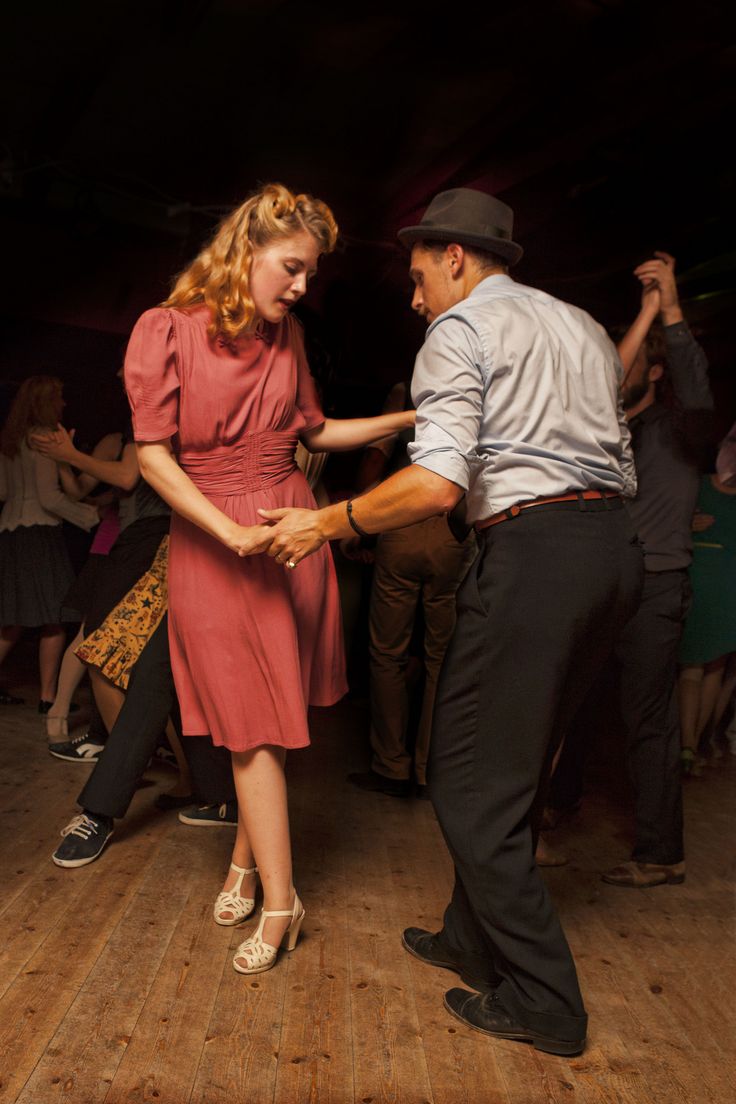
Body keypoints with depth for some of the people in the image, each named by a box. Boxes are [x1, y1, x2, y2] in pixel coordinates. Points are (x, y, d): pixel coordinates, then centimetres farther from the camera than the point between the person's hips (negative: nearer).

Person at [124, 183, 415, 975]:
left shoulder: (285, 335, 8)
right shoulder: (167, 330, -7)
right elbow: (153, 456, -10)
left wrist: (402, 420, 8)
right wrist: (232, 533, -18)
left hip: (292, 530, 4)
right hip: (212, 542, -4)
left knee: (268, 715, 9)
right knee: (255, 722, -1)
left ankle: (245, 860, 28)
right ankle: (279, 901, 11)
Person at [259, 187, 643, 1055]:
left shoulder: (459, 331, -3)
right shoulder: (584, 327, 22)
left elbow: (437, 484, -17)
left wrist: (326, 524, -7)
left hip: (532, 552, -9)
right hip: (615, 547, 9)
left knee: (472, 782, 3)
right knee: (513, 769, 18)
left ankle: (542, 1001, 13)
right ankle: (476, 941, 32)